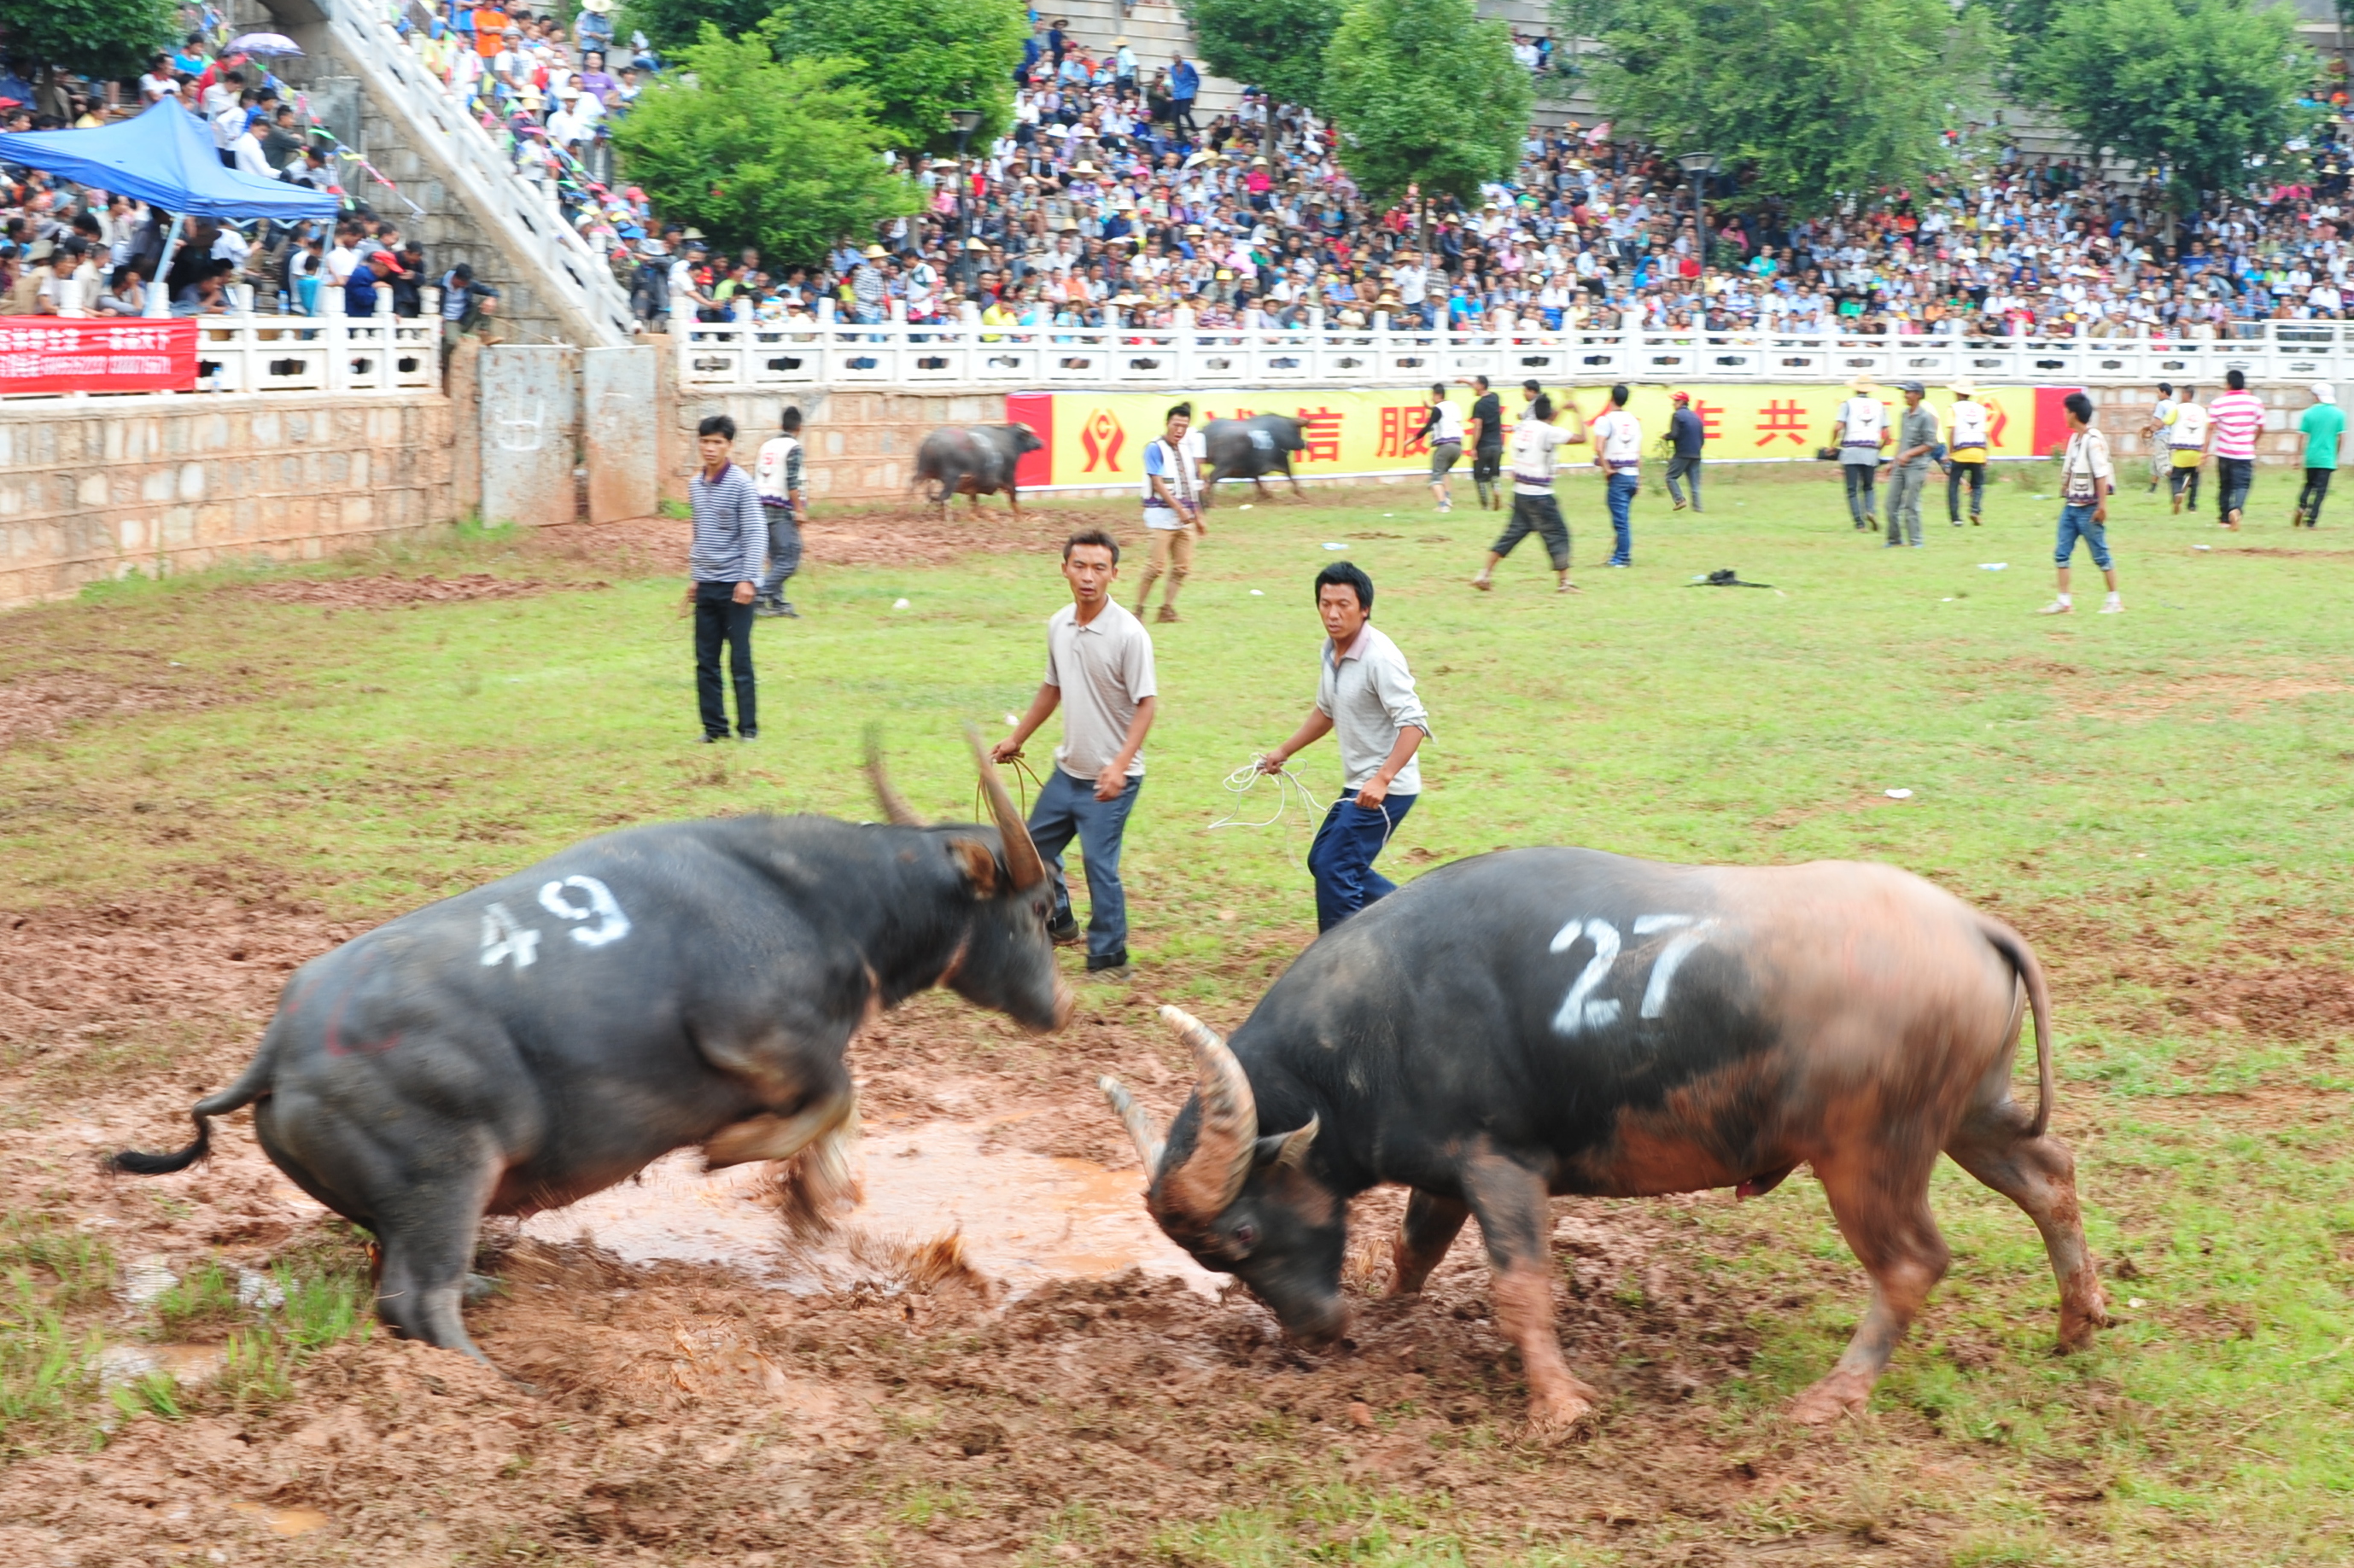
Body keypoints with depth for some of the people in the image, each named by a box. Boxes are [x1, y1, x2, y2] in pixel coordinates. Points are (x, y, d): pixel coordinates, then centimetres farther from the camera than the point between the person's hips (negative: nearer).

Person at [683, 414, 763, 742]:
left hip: (735, 584, -6)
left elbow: (755, 534, -13)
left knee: (740, 660, -2)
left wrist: (748, 579, -19)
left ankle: (748, 727, 7)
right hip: (706, 586, 6)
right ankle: (714, 726, 14)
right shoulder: (695, 484, 10)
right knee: (706, 662, 6)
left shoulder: (741, 484, -10)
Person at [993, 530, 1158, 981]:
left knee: (1099, 866, -6)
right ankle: (1057, 924, 43)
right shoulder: (1058, 625, 2)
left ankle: (1109, 960, 8)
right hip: (1067, 770, 8)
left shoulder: (1129, 634, -19)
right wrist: (1017, 738, 25)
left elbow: (1146, 703, -18)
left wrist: (1120, 766, -27)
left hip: (1110, 779, -8)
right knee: (1035, 847, 20)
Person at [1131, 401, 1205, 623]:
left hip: (1185, 516, 7)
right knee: (1157, 566, -11)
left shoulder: (1187, 448, 13)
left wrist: (1198, 517, 19)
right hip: (1161, 515, -7)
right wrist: (1179, 509, -21)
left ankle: (1167, 609, 10)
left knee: (1182, 567, 3)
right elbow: (1158, 483, -15)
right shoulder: (1155, 449, -8)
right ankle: (1138, 610, -2)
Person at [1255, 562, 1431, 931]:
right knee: (1322, 862, 17)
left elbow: (1413, 722, -28)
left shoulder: (1379, 657, -22)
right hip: (1357, 785, 10)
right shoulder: (1331, 650, 5)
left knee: (1334, 868, -11)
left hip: (1386, 789, -10)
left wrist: (1382, 779, -37)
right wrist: (1284, 752, 21)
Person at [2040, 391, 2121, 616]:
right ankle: (2064, 601, 8)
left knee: (2100, 555, 1)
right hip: (2071, 506, 9)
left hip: (2088, 509, -9)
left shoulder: (2094, 441, -17)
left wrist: (2102, 505, -22)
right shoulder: (2074, 438, 11)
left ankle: (2114, 599, 12)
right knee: (2061, 553, 5)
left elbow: (2101, 475, -20)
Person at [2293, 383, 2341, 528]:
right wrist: (2337, 458, 12)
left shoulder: (2308, 413, -1)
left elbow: (2301, 437, -2)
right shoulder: (2339, 414, -1)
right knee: (2320, 489, 2)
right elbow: (2342, 438, 0)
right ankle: (2311, 521, -3)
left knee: (2309, 485, 20)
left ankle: (2301, 507, -3)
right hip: (2327, 459, -1)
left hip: (2311, 458, 1)